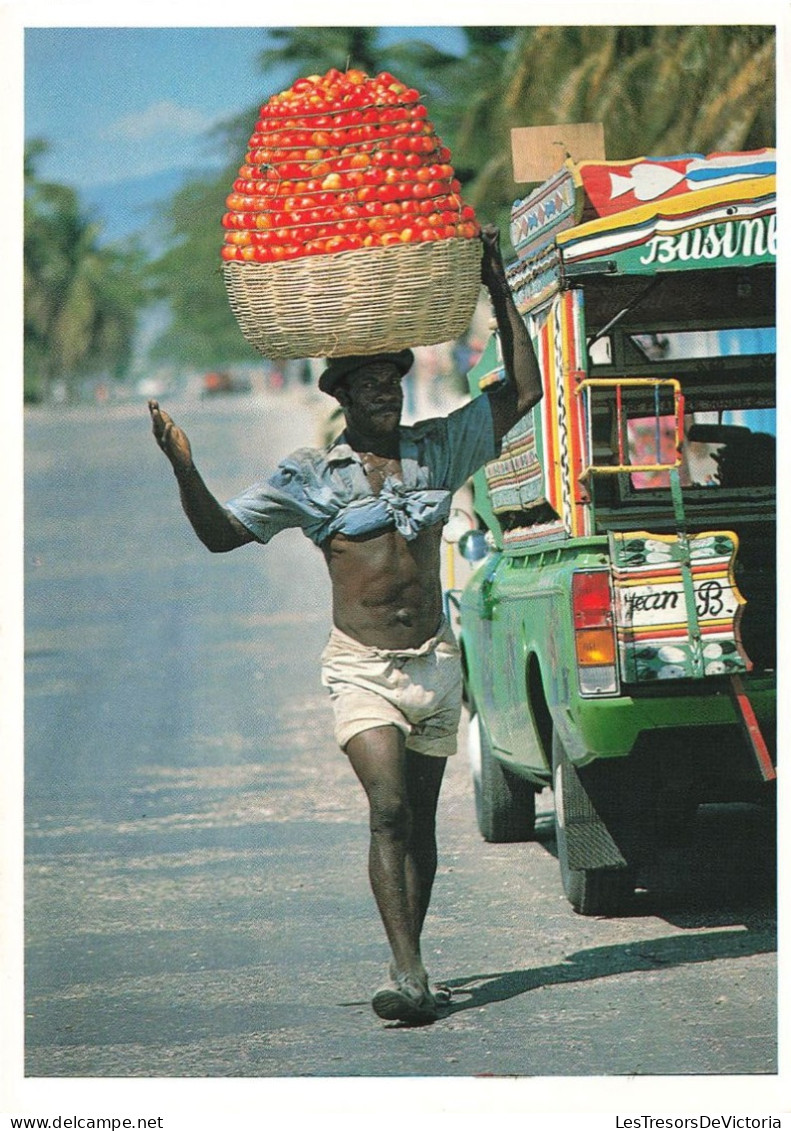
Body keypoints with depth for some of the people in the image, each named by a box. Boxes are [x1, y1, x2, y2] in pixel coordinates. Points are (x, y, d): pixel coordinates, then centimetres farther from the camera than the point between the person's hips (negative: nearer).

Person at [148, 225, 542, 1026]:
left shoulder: (438, 449, 7)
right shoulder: (311, 477, 1)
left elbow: (524, 391, 10)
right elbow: (221, 533, 2)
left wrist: (498, 290, 7)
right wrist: (183, 468, -14)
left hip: (435, 661, 3)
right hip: (362, 668, -3)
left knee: (419, 818, 9)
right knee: (388, 808, -19)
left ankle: (409, 970, 20)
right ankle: (408, 974, -25)